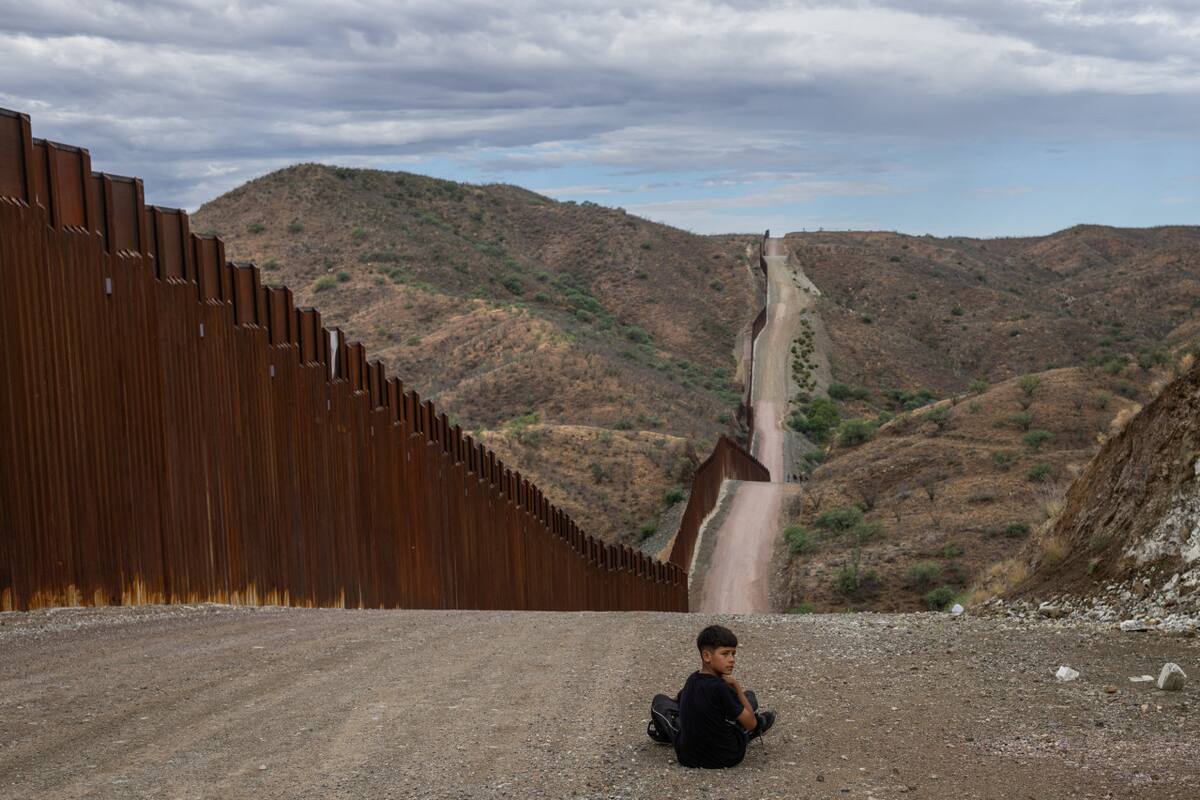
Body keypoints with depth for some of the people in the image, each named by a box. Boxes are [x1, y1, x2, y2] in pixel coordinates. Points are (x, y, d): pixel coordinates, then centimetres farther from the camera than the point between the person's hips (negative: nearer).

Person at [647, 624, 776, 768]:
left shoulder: (692, 680, -5)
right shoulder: (721, 688, -24)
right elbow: (751, 724, -15)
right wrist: (737, 688, -8)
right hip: (729, 757, -4)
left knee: (659, 701, 21)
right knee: (749, 697, 17)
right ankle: (759, 724, 46)